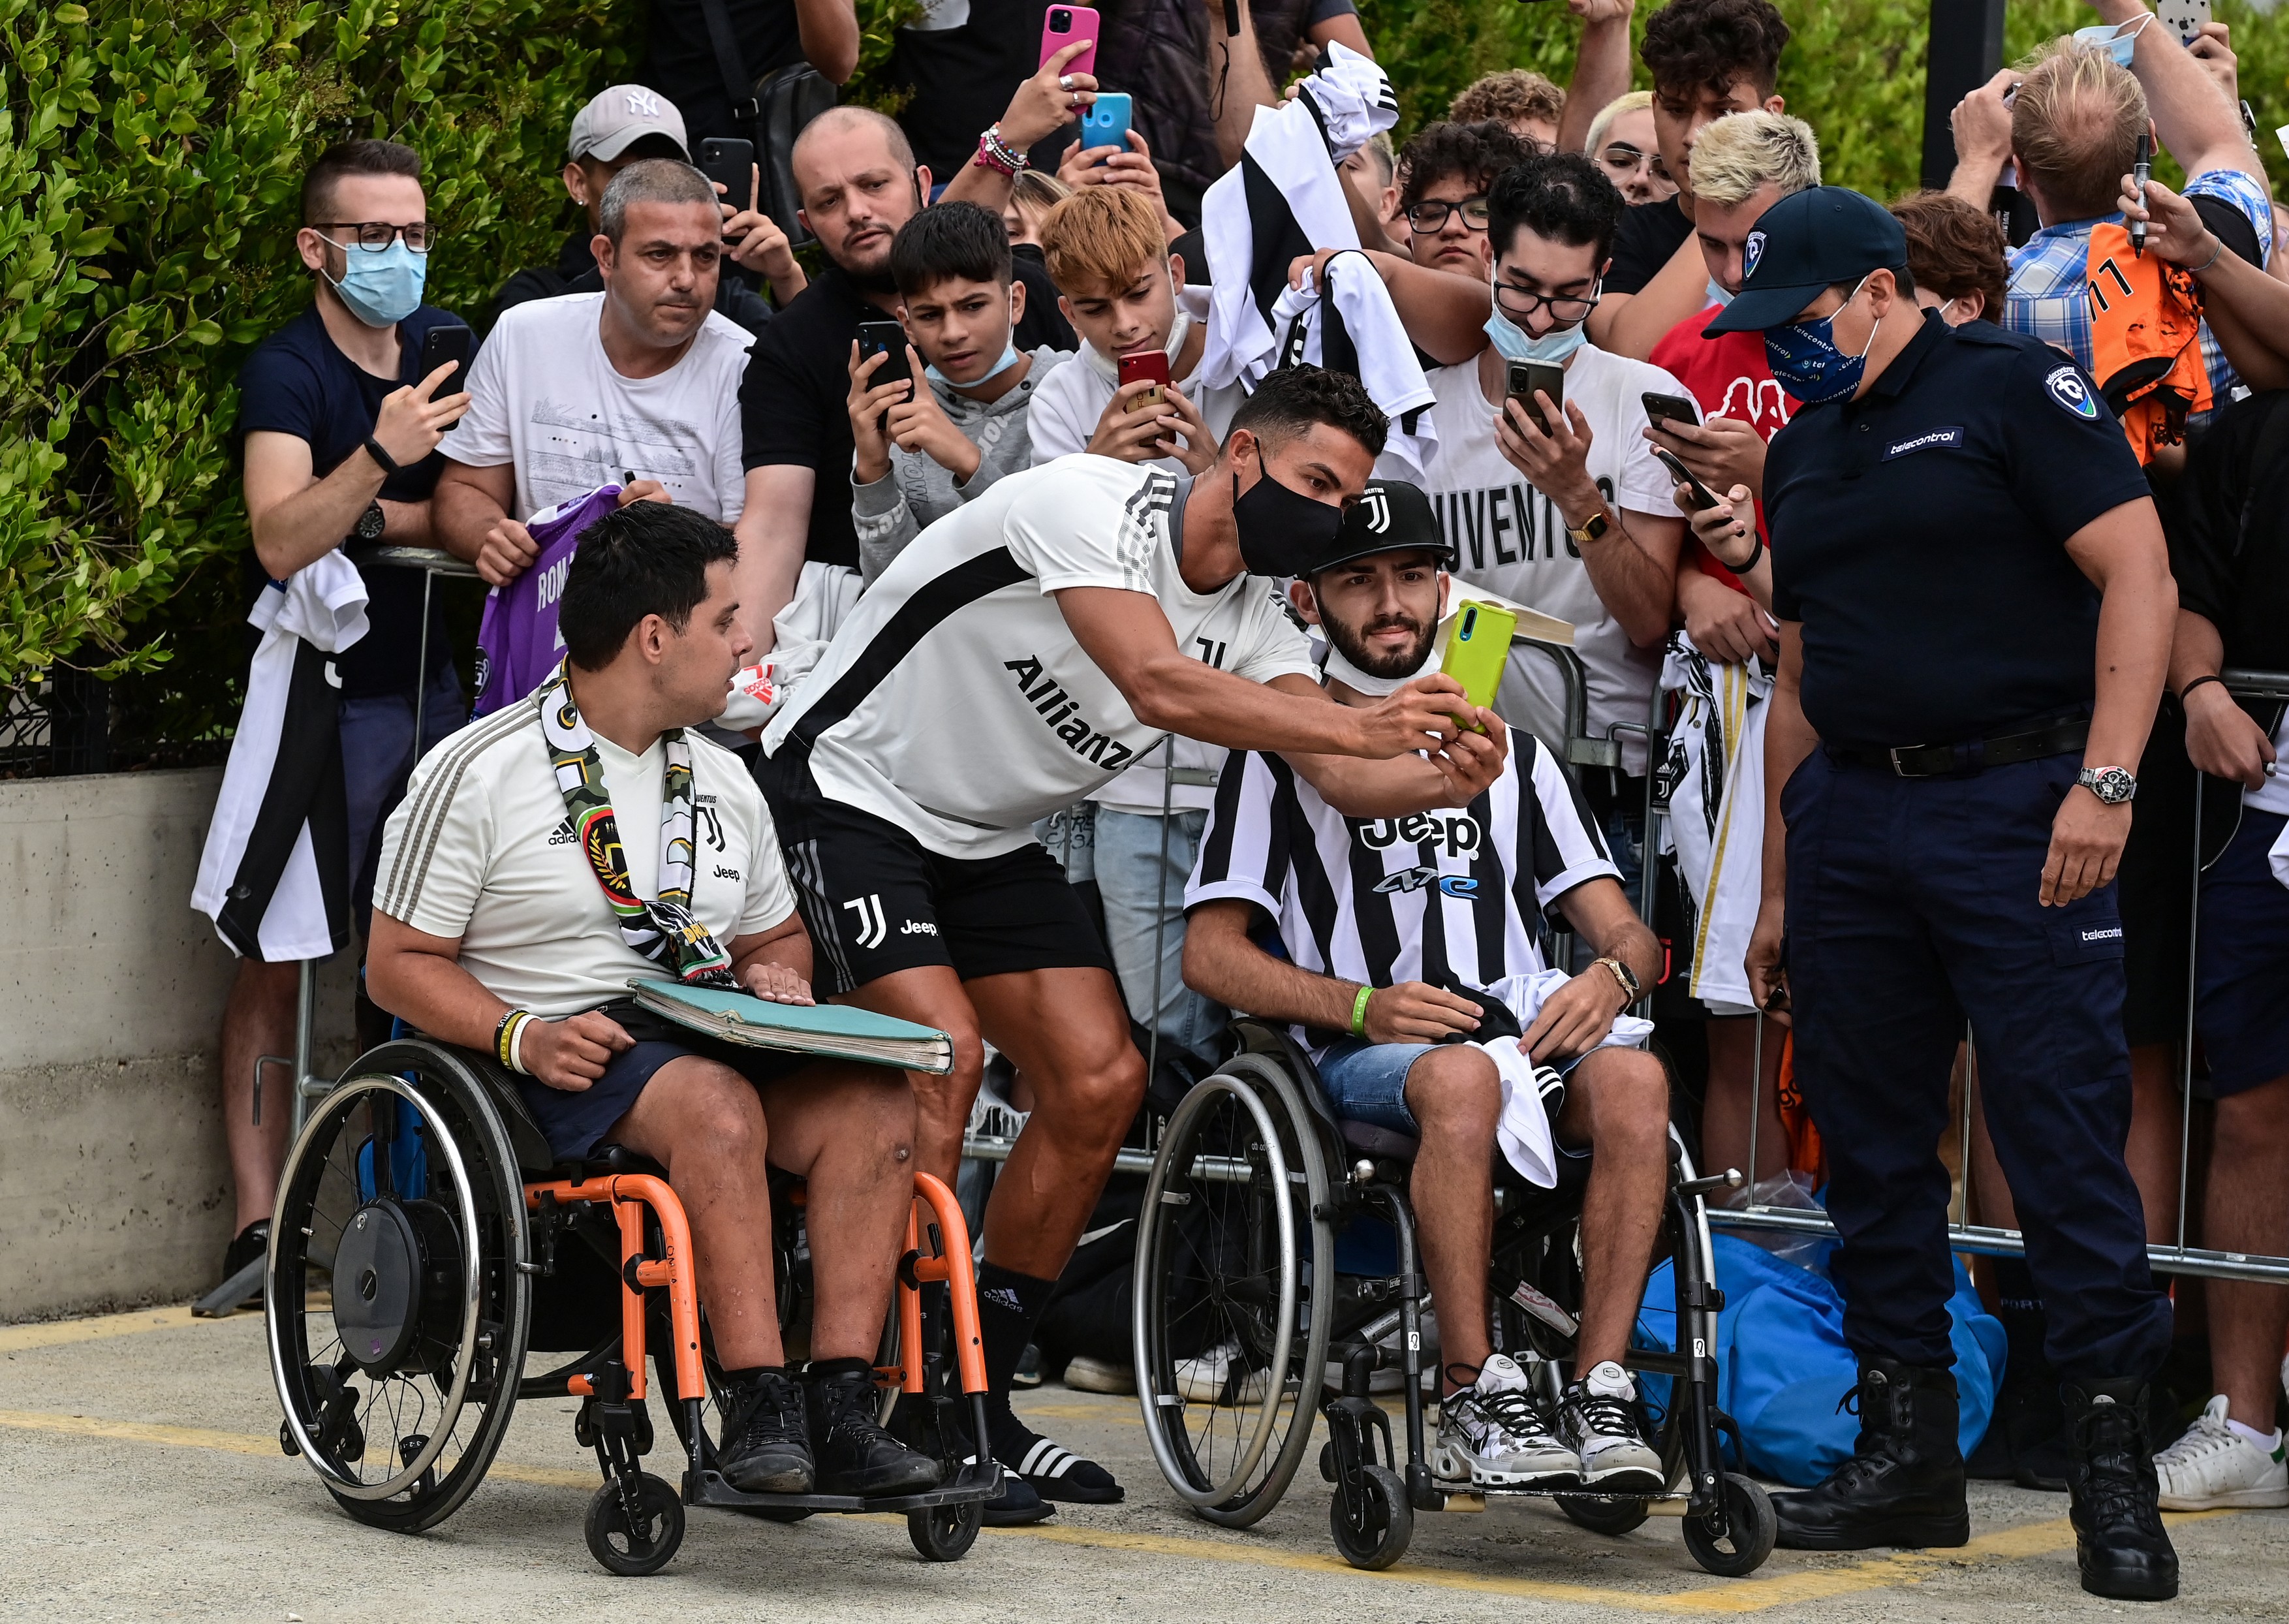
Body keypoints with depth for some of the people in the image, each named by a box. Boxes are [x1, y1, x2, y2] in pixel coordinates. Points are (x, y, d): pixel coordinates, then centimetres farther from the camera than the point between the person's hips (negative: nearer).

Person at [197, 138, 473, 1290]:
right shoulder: (287, 371, -10)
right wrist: (380, 460, -38)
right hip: (325, 699, -5)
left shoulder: (451, 347, 8)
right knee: (277, 959, -5)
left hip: (437, 684, 5)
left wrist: (372, 523, -11)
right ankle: (256, 1226, -4)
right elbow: (281, 540, -24)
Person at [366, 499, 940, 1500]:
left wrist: (777, 975, 4)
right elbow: (401, 964, -2)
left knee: (875, 1104, -24)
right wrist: (523, 1038, -19)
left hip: (711, 1037, 6)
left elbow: (776, 935, 30)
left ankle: (840, 1409, -31)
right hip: (564, 1059, -6)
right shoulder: (477, 775, -1)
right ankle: (758, 1409, -38)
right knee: (717, 1105, -37)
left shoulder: (722, 782, 19)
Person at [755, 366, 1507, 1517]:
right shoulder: (1089, 504, -24)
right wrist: (1363, 725, -45)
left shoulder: (1254, 623, -1)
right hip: (843, 791, -8)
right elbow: (1161, 687, -38)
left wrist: (1439, 780, -37)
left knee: (1101, 1083, -3)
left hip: (988, 839, 8)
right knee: (943, 1048, -24)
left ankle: (977, 1396, 8)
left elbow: (1340, 776, -14)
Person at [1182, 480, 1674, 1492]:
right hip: (1363, 1061, -3)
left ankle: (1598, 1393, -33)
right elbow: (1212, 954, 4)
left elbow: (1622, 929, 19)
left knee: (1633, 1077, -32)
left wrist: (1611, 974, -7)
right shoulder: (1281, 757, 13)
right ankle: (1473, 1401, -37)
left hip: (1530, 1031, 3)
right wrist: (1364, 1006, -11)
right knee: (1461, 1075, -39)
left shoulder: (1508, 754, 25)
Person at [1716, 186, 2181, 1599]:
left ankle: (2115, 1466, -6)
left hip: (2011, 796, -7)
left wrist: (2106, 780, -19)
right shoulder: (1805, 451, 18)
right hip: (1850, 816, 7)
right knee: (1872, 1141, 7)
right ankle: (1908, 1449, 15)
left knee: (2066, 1130, -9)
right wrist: (1779, 888, 20)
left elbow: (2139, 577, -11)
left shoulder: (2011, 388, -4)